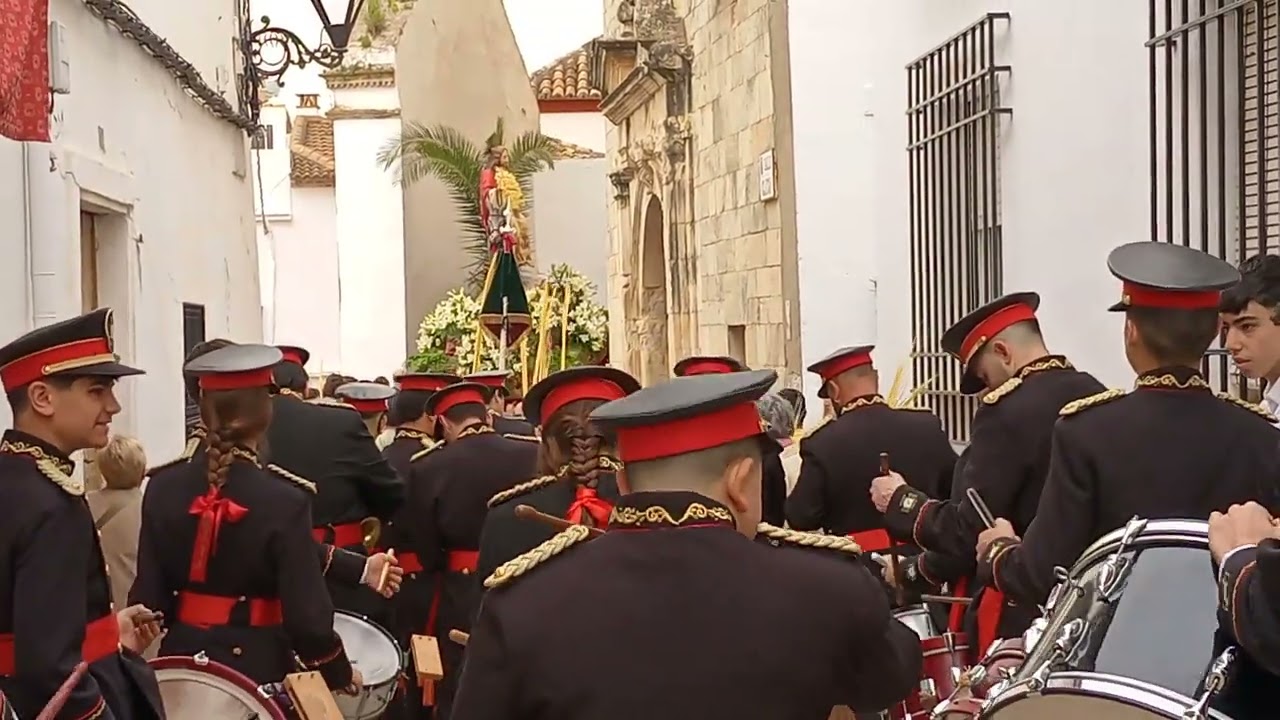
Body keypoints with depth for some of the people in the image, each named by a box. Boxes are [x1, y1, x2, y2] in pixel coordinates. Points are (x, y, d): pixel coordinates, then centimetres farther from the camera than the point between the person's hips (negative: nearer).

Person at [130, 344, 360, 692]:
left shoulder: (163, 489, -5)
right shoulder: (285, 501, -16)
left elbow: (147, 596, -2)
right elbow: (307, 613, -16)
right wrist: (339, 673, -1)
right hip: (258, 668, -3)